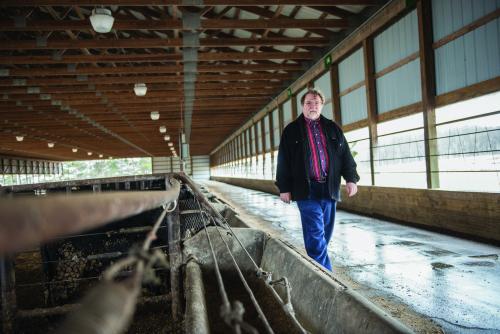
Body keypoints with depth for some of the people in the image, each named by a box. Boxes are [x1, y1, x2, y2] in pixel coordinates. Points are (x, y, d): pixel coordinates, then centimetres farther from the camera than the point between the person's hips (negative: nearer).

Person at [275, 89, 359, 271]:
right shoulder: (291, 130, 6)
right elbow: (283, 161, 3)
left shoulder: (332, 128, 15)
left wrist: (351, 178, 1)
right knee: (315, 233, -8)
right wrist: (284, 188, -2)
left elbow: (345, 155, 13)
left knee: (325, 233, 10)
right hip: (306, 190, -4)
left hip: (329, 189, 4)